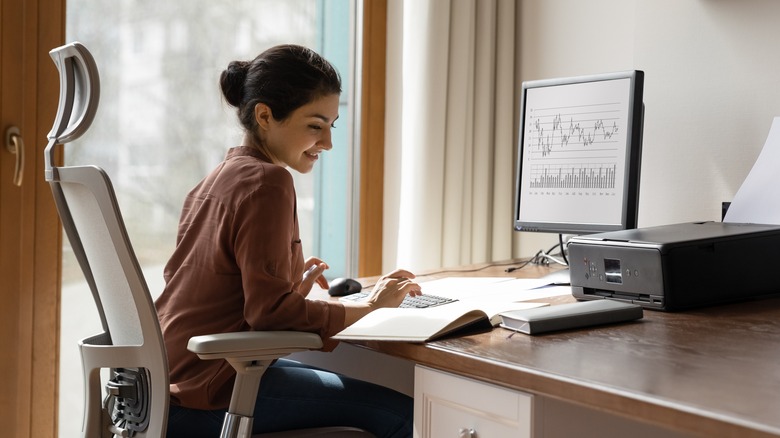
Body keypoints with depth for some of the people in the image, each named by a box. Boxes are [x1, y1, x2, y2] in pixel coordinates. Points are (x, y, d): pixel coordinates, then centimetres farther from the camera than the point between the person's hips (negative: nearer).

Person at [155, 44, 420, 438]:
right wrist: (368, 307, -11)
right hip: (207, 396, -10)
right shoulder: (267, 182, -15)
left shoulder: (216, 179, 13)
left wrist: (292, 289, 12)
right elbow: (269, 311, -20)